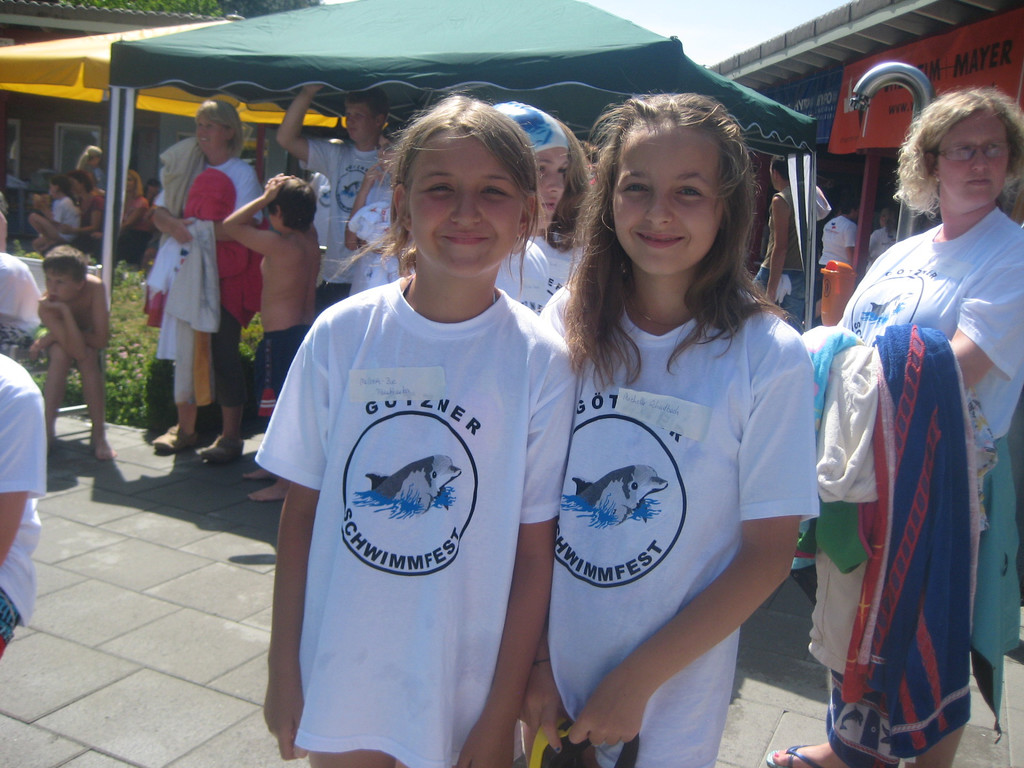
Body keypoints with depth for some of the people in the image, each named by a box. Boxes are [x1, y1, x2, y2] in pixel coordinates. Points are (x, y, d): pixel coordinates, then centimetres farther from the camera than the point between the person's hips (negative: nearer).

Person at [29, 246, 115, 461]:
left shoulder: (94, 287, -33)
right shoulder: (46, 306, -31)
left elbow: (102, 340, -32)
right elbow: (77, 351, -40)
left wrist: (52, 337, -26)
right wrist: (65, 311, -47)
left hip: (88, 336, 0)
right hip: (57, 341, 0)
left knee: (89, 357, -32)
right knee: (61, 354, -33)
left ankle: (99, 435, -26)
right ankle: (47, 429, -26)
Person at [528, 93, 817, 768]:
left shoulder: (770, 357, -15)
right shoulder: (564, 324, -7)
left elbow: (769, 553, -11)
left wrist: (638, 678, -12)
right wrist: (533, 656, -8)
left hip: (671, 695, -2)